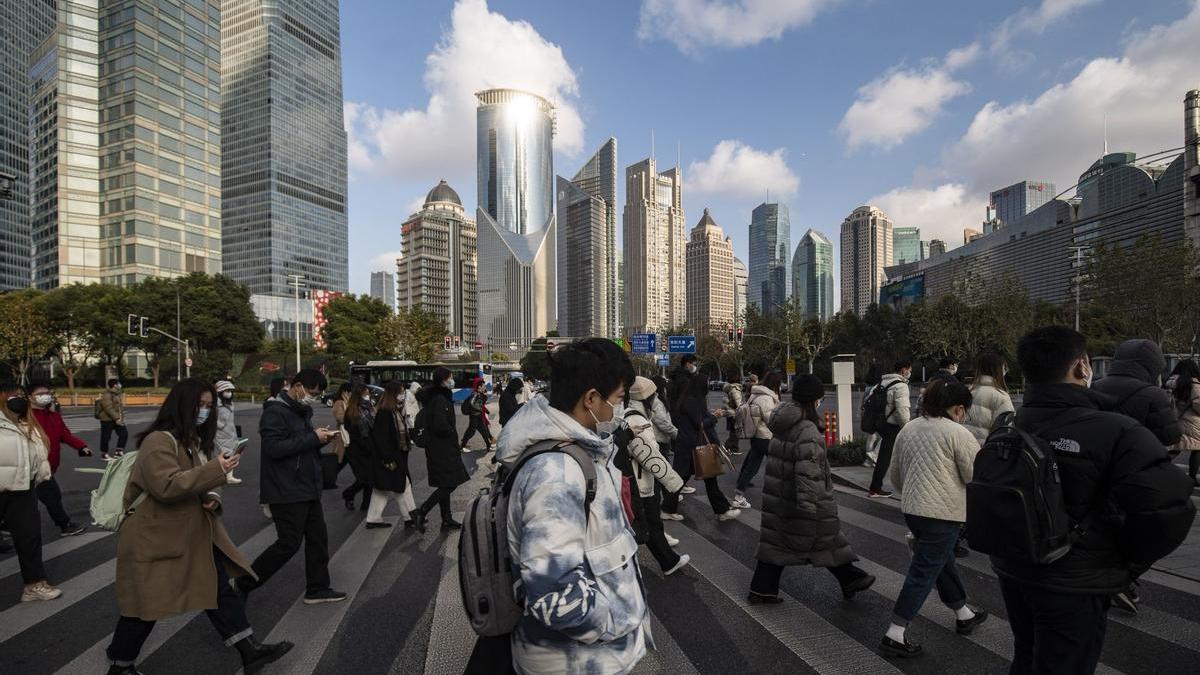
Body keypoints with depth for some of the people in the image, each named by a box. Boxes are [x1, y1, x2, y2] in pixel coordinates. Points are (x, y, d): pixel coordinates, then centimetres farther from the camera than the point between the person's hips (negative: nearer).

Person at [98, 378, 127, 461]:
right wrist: (116, 418, -26)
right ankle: (104, 454, 14)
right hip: (107, 420, -8)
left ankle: (118, 451, 14)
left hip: (118, 419, 8)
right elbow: (108, 408, -23)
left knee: (124, 433, 4)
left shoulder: (117, 393, 12)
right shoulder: (106, 395, -16)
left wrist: (121, 417, 15)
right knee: (106, 437, 2)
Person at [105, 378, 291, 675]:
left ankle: (250, 651, 12)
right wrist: (216, 470, -32)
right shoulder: (159, 441, -19)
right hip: (155, 537, -8)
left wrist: (212, 498, 1)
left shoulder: (197, 440, 12)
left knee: (220, 589, 7)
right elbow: (167, 486, -30)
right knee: (146, 605, 7)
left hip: (195, 533, 9)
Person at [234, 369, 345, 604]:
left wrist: (321, 438, 0)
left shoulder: (302, 411, 15)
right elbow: (273, 447, -25)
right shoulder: (275, 412, -15)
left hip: (307, 489, 9)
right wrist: (313, 438, -24)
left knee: (318, 537, 11)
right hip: (286, 491, -9)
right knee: (289, 543, -2)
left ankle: (317, 589, 21)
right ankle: (243, 583, 18)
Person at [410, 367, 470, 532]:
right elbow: (441, 425, -28)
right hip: (442, 449, -10)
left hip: (439, 448, 10)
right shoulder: (440, 400, -20)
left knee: (445, 485, 15)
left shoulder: (435, 397, 10)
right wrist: (454, 434, -9)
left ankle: (447, 520, 23)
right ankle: (420, 512, -1)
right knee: (449, 484, -4)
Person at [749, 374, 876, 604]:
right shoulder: (807, 431, -21)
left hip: (776, 497, 8)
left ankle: (761, 590, 17)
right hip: (799, 498, -7)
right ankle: (850, 580, 33)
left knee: (775, 541, 12)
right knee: (827, 540, 13)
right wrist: (808, 505, -25)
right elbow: (807, 471, -25)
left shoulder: (781, 425, 6)